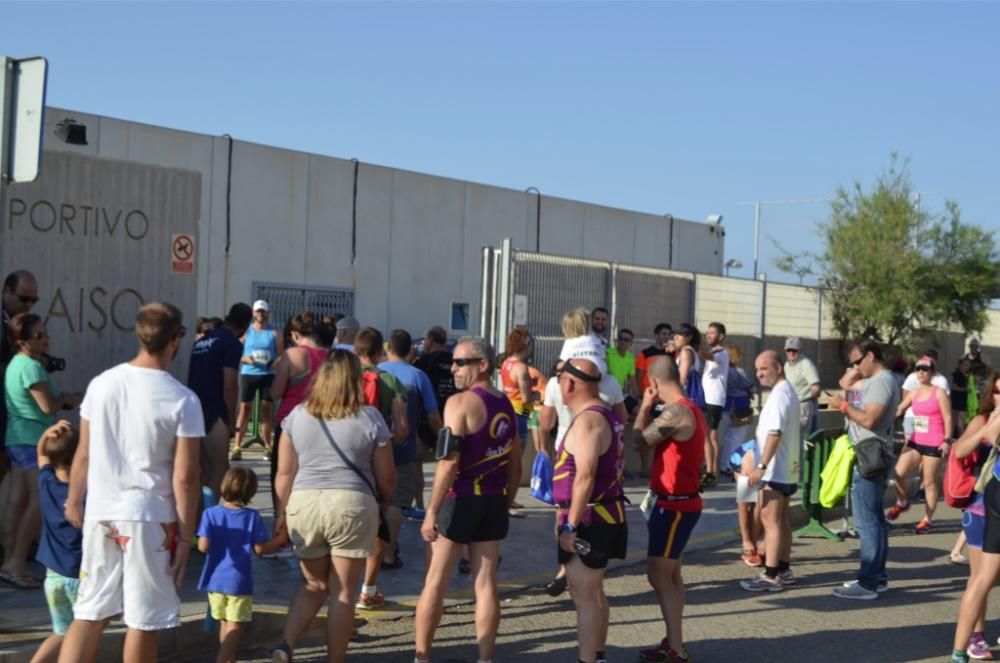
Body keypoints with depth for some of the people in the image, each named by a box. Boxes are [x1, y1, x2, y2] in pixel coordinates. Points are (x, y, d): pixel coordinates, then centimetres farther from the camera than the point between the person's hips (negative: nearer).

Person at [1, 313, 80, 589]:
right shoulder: (31, 366, -17)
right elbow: (48, 406, -21)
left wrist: (62, 399, 8)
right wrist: (67, 400, -2)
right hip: (33, 440, -10)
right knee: (41, 501, -8)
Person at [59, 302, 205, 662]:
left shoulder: (101, 384, 0)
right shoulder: (183, 400, -12)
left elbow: (84, 454, 8)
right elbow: (184, 478, -11)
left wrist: (74, 501, 23)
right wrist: (185, 535, -3)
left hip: (101, 514, 4)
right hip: (151, 520, -4)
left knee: (89, 614, 12)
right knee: (143, 621, 7)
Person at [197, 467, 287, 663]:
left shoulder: (211, 513, -6)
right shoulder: (252, 517, -9)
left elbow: (203, 547, -11)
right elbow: (260, 548, -6)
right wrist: (280, 539, 8)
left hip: (215, 580, 3)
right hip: (239, 581, -3)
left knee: (225, 624, 19)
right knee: (235, 627, 1)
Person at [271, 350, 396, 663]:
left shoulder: (297, 415, 4)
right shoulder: (369, 418, -3)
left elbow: (284, 472, 5)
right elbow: (386, 477, 2)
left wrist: (282, 512, 16)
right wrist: (382, 499, 22)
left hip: (303, 503, 3)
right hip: (352, 506, -3)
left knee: (314, 585, 19)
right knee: (343, 592, 7)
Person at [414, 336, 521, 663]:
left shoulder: (460, 402, -12)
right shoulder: (506, 406, 10)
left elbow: (449, 463, -19)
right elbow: (515, 466, 14)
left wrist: (431, 512, -16)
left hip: (460, 500, -6)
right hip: (494, 502, 6)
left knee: (435, 583, 4)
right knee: (485, 583, 9)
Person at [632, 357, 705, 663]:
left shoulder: (676, 412, -21)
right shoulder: (688, 410, 11)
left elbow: (639, 439, -13)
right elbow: (656, 439, 12)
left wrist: (645, 406, -1)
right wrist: (651, 408, 6)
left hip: (675, 505, -10)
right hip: (678, 502, 10)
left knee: (658, 574, -7)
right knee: (669, 573, 16)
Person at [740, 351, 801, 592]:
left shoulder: (779, 394, -18)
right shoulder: (788, 391, 15)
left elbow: (775, 433, -26)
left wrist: (761, 466, -30)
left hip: (776, 470, -11)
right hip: (787, 468, 11)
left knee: (770, 519, -10)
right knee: (782, 518, 16)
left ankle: (771, 576, -11)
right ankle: (784, 570, 23)